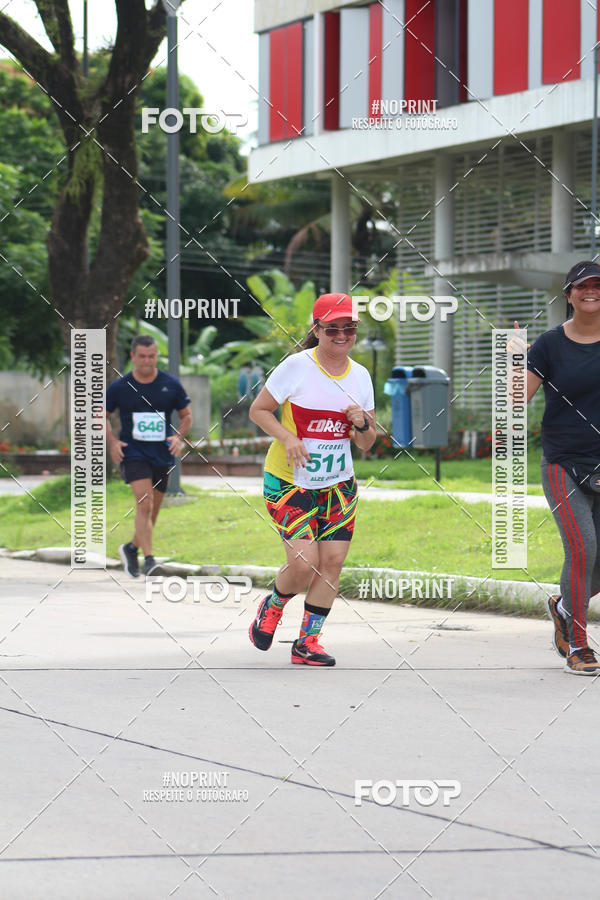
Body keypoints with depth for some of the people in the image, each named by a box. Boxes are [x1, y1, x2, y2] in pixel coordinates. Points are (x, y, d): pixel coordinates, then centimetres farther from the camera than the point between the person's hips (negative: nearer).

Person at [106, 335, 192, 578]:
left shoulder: (171, 385, 2)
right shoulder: (119, 387, -1)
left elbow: (186, 415, 13)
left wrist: (178, 436, -7)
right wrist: (112, 441, -5)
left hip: (162, 456, 3)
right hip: (133, 453, -3)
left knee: (152, 511, 10)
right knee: (144, 503, -21)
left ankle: (132, 548, 36)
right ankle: (149, 559, -24)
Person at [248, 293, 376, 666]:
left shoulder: (361, 376, 5)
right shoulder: (297, 366, -11)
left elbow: (366, 444, 12)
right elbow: (258, 410, -5)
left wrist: (361, 425, -11)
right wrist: (288, 437, -21)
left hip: (339, 484, 5)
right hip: (289, 481, -5)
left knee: (333, 561, -3)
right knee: (304, 563, -14)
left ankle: (307, 642, 9)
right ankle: (273, 606, 18)